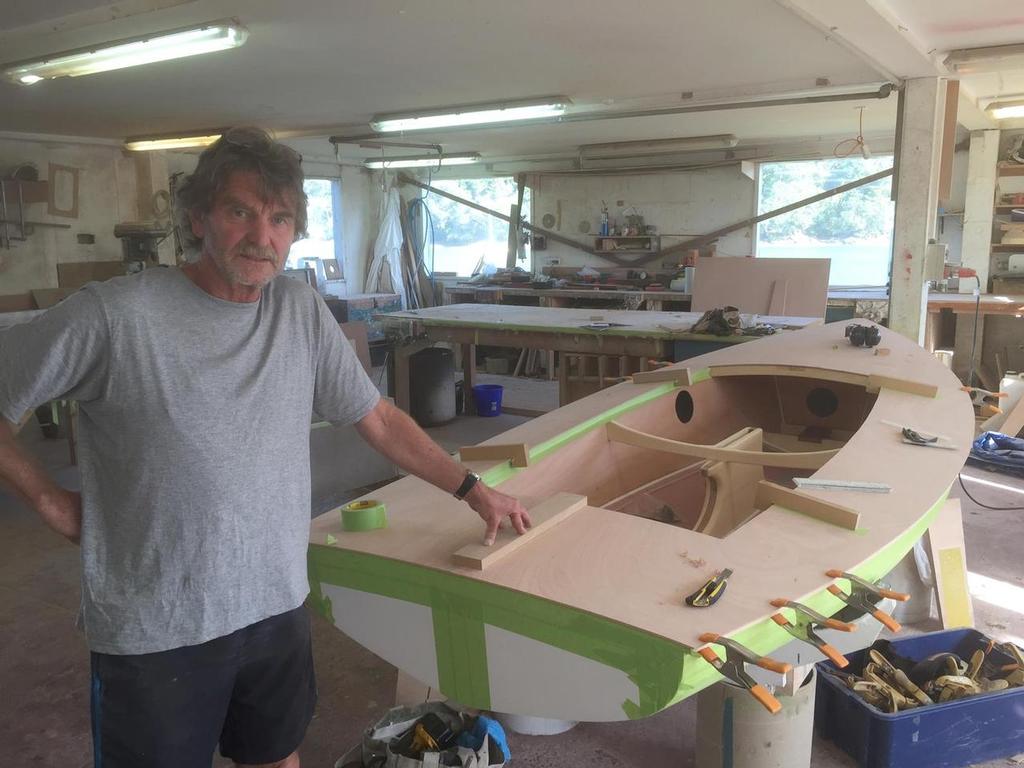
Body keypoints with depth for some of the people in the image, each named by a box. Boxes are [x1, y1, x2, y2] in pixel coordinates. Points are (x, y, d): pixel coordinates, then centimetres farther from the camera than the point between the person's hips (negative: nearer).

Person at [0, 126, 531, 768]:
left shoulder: (303, 312, -2)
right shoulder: (115, 314, -16)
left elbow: (379, 419, 5)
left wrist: (473, 489, 8)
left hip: (278, 606, 4)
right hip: (154, 632, -3)